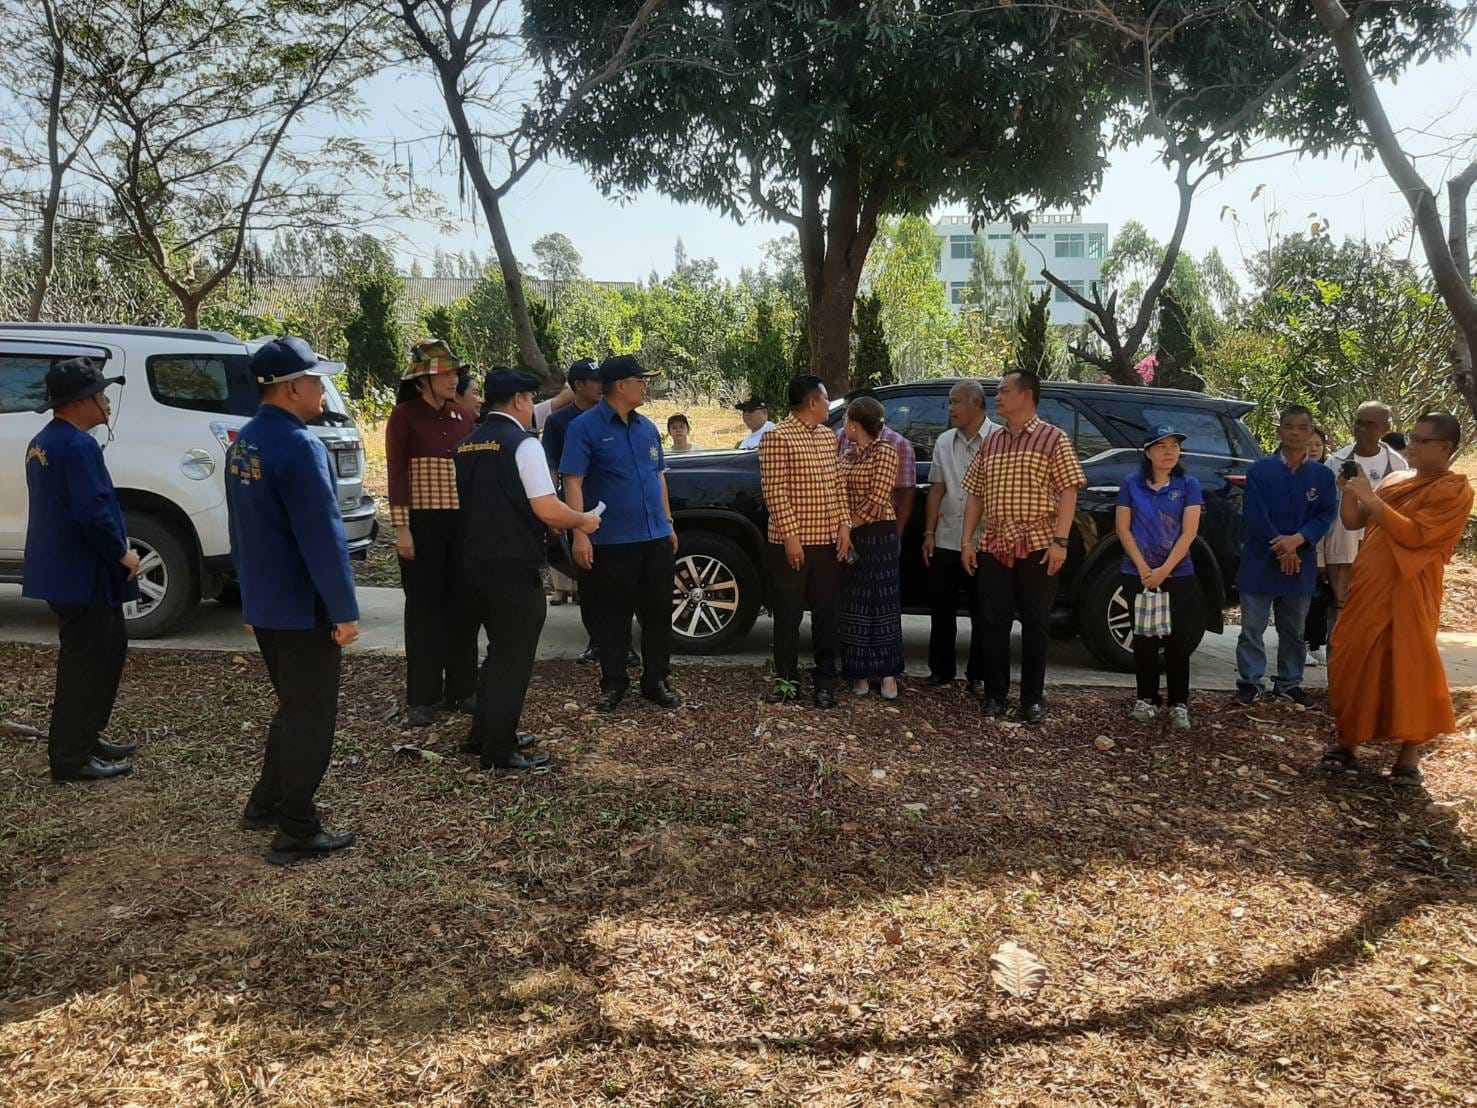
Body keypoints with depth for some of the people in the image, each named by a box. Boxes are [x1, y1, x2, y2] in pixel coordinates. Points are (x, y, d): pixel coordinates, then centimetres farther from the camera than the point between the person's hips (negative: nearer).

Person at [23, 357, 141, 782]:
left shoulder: (43, 442, 13)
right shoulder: (78, 446, -20)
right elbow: (93, 511, -27)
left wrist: (117, 547, 14)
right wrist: (122, 555, -14)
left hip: (63, 570, 10)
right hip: (83, 575, -10)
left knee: (109, 648, 20)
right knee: (86, 663, -1)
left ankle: (87, 736, 30)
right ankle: (71, 758, 8)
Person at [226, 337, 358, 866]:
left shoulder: (244, 442, 8)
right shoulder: (298, 445, -21)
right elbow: (323, 536, -23)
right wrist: (345, 610, -18)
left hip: (264, 604, 9)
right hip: (304, 608, -9)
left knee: (292, 706, 24)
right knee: (311, 717, 3)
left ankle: (265, 804, 34)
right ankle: (297, 834, 13)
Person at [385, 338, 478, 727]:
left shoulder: (462, 416, 9)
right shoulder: (404, 415, -5)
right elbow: (397, 475, -9)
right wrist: (401, 528, -14)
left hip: (463, 522, 5)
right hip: (423, 523, -4)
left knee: (461, 604, 9)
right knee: (424, 606, 3)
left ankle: (462, 689, 20)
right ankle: (422, 697, 12)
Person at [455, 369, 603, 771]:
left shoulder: (467, 445, 11)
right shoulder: (523, 444, -14)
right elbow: (547, 510, -21)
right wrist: (583, 521, -2)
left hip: (477, 561, 8)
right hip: (514, 566, -8)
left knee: (500, 650, 22)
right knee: (514, 657, 2)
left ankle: (486, 734, 30)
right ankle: (499, 750, 9)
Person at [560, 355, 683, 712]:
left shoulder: (648, 427, 11)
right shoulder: (585, 427, -8)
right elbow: (572, 482, -12)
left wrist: (668, 524, 16)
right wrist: (580, 534, -19)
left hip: (656, 538, 6)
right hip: (611, 541, -5)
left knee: (658, 612, 9)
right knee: (612, 616, 5)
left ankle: (656, 681, 22)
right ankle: (613, 683, 19)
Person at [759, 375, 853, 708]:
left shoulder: (828, 436, 13)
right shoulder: (777, 437, -10)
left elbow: (838, 483, 15)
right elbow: (774, 492, -14)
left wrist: (844, 524, 5)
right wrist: (790, 535, -17)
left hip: (828, 542, 6)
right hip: (792, 543, -6)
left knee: (827, 613, 9)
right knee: (788, 613, 4)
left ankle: (825, 680, 18)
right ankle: (786, 678, 17)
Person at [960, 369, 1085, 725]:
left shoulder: (1054, 439, -1)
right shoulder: (990, 444, 13)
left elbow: (1068, 492, -7)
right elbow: (975, 496, 14)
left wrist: (1060, 540, -15)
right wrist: (968, 542, 7)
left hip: (1037, 547, -4)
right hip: (993, 548, 4)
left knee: (1034, 625, 4)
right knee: (994, 623, 6)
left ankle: (1033, 699, 12)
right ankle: (995, 695, 16)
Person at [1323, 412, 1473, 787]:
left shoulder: (1454, 489, -6)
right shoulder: (1395, 479, 15)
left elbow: (1414, 534, -18)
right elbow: (1353, 522, 16)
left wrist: (1371, 498, -18)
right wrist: (1350, 492, -2)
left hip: (1408, 593, -7)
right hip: (1369, 587, 7)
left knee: (1409, 669, -9)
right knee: (1353, 665, 6)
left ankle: (1409, 758, -3)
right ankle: (1347, 744, 14)